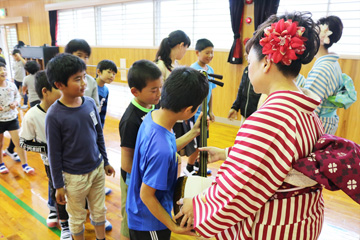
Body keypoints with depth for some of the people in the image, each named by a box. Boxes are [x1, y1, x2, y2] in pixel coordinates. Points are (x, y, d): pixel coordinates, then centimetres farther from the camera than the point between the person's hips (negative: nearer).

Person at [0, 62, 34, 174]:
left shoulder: (11, 85, -4)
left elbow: (17, 96, 9)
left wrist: (15, 103, -13)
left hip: (12, 118, 2)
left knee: (19, 141, 1)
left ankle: (24, 165, 11)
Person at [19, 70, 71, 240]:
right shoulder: (32, 116, -22)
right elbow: (24, 143, -10)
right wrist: (46, 148, -21)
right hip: (52, 163, -2)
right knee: (57, 192, 13)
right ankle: (64, 224, 35)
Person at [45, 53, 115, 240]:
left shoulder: (90, 103, -7)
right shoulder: (54, 115, -20)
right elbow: (54, 154, -12)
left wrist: (105, 162, 12)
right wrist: (58, 185, -5)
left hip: (98, 169, 4)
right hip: (74, 176, -4)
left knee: (99, 211, 22)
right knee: (77, 218, 18)